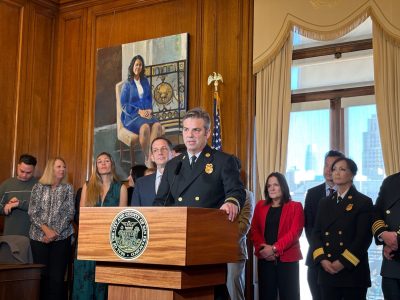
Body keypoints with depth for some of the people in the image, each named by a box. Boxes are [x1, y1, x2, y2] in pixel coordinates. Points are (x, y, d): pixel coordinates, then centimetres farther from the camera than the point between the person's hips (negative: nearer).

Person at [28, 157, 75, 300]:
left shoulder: (68, 188, 6)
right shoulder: (38, 187, 5)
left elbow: (69, 213, -1)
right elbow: (32, 213, -1)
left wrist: (55, 232, -11)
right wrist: (46, 229, -14)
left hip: (61, 237, 0)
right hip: (39, 236, 0)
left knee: (57, 276, -4)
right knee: (41, 275, 2)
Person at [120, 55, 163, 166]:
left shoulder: (145, 82, 15)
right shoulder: (127, 84, 2)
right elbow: (124, 105, -2)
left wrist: (149, 109, 0)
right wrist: (138, 111, -14)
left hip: (145, 113, 4)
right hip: (131, 115, -4)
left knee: (157, 125, -29)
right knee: (145, 127, -36)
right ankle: (147, 158, -25)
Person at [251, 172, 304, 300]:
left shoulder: (295, 206, 3)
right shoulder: (260, 205, 13)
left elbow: (295, 232, -8)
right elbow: (254, 230, 7)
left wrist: (274, 248, -16)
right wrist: (261, 248, -11)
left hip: (287, 258, -3)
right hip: (265, 258, 3)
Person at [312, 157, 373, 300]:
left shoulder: (363, 202, 0)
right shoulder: (324, 203, 15)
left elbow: (364, 237, -8)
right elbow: (316, 233, 8)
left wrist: (343, 262, -14)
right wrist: (322, 259, -9)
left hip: (353, 271, -4)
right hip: (327, 271, 4)